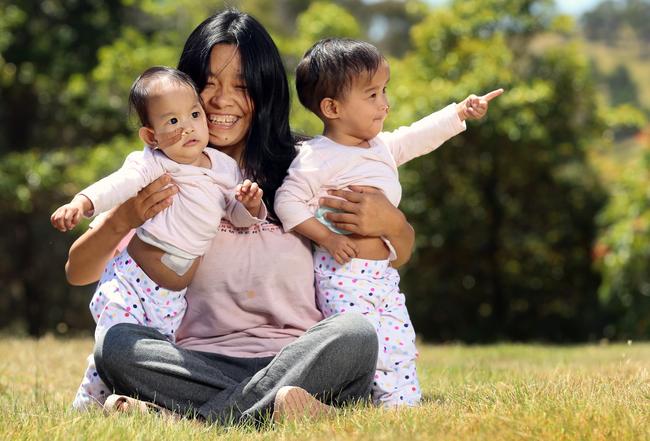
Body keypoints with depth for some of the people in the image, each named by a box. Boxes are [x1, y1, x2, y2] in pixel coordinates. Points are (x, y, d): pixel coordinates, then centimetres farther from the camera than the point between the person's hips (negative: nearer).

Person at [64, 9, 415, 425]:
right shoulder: (160, 178, 12)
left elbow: (401, 253, 20)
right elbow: (77, 272, 8)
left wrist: (390, 223, -5)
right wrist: (122, 220, -12)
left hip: (298, 358, 1)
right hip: (201, 364, 0)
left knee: (355, 334, -31)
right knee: (114, 344, -27)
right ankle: (272, 405, -31)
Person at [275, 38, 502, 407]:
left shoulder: (382, 147, 14)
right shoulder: (318, 157, -11)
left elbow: (419, 137, 27)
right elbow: (288, 201, -14)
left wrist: (460, 112, 23)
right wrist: (326, 237, -19)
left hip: (384, 275, 8)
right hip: (344, 276, -8)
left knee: (402, 346, 5)